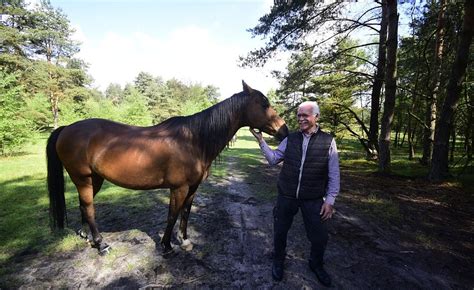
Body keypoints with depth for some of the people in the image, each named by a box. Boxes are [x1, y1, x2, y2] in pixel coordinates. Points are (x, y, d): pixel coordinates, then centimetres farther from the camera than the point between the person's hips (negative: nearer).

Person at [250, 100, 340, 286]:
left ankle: (316, 265, 43)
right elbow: (273, 160, 2)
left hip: (313, 199, -1)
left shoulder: (328, 141, -7)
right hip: (286, 196, 2)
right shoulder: (290, 139, -2)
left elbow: (334, 175, -4)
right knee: (280, 232, 15)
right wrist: (261, 140, -8)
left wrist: (330, 200, -6)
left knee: (320, 237, 11)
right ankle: (278, 262, 43)